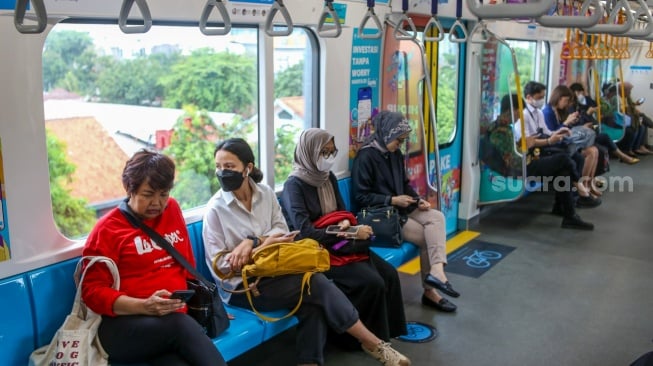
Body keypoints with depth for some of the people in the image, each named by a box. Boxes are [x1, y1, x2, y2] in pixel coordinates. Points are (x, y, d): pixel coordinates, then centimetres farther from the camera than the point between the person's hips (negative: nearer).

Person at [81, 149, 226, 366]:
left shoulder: (171, 209, 16)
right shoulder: (108, 228, 1)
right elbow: (93, 291, -3)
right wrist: (145, 307, -17)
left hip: (175, 319, 4)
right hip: (123, 326, -3)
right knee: (179, 324, -37)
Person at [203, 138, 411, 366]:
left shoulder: (266, 193, 3)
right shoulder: (215, 209, -10)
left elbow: (282, 232, 1)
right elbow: (218, 263, -11)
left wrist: (254, 242, -19)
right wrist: (263, 246, -17)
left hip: (271, 272, 5)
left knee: (312, 303, -26)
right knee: (316, 284, -22)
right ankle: (373, 343, -12)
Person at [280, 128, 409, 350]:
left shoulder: (329, 177, 9)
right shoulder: (294, 185, -13)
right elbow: (306, 233, -20)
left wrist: (345, 223, -10)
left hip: (340, 242, 7)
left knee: (389, 274, -11)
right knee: (371, 282, -23)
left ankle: (387, 331, 2)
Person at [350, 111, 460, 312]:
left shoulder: (396, 154, 10)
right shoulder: (365, 157, -14)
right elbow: (360, 197, -17)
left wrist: (418, 199, 0)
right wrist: (393, 200, -21)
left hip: (400, 209, 7)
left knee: (436, 217, -19)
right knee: (427, 237, -15)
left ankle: (436, 270, -27)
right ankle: (430, 291, -5)